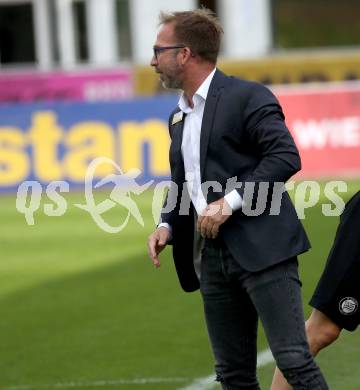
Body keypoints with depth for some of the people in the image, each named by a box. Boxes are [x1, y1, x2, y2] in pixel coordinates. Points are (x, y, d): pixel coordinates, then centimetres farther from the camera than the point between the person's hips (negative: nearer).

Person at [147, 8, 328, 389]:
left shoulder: (247, 97, -6)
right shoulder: (179, 117, 19)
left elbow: (286, 157, -16)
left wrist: (230, 202, -21)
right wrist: (166, 226, 8)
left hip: (261, 248, -8)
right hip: (212, 255, 8)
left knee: (293, 359, -13)